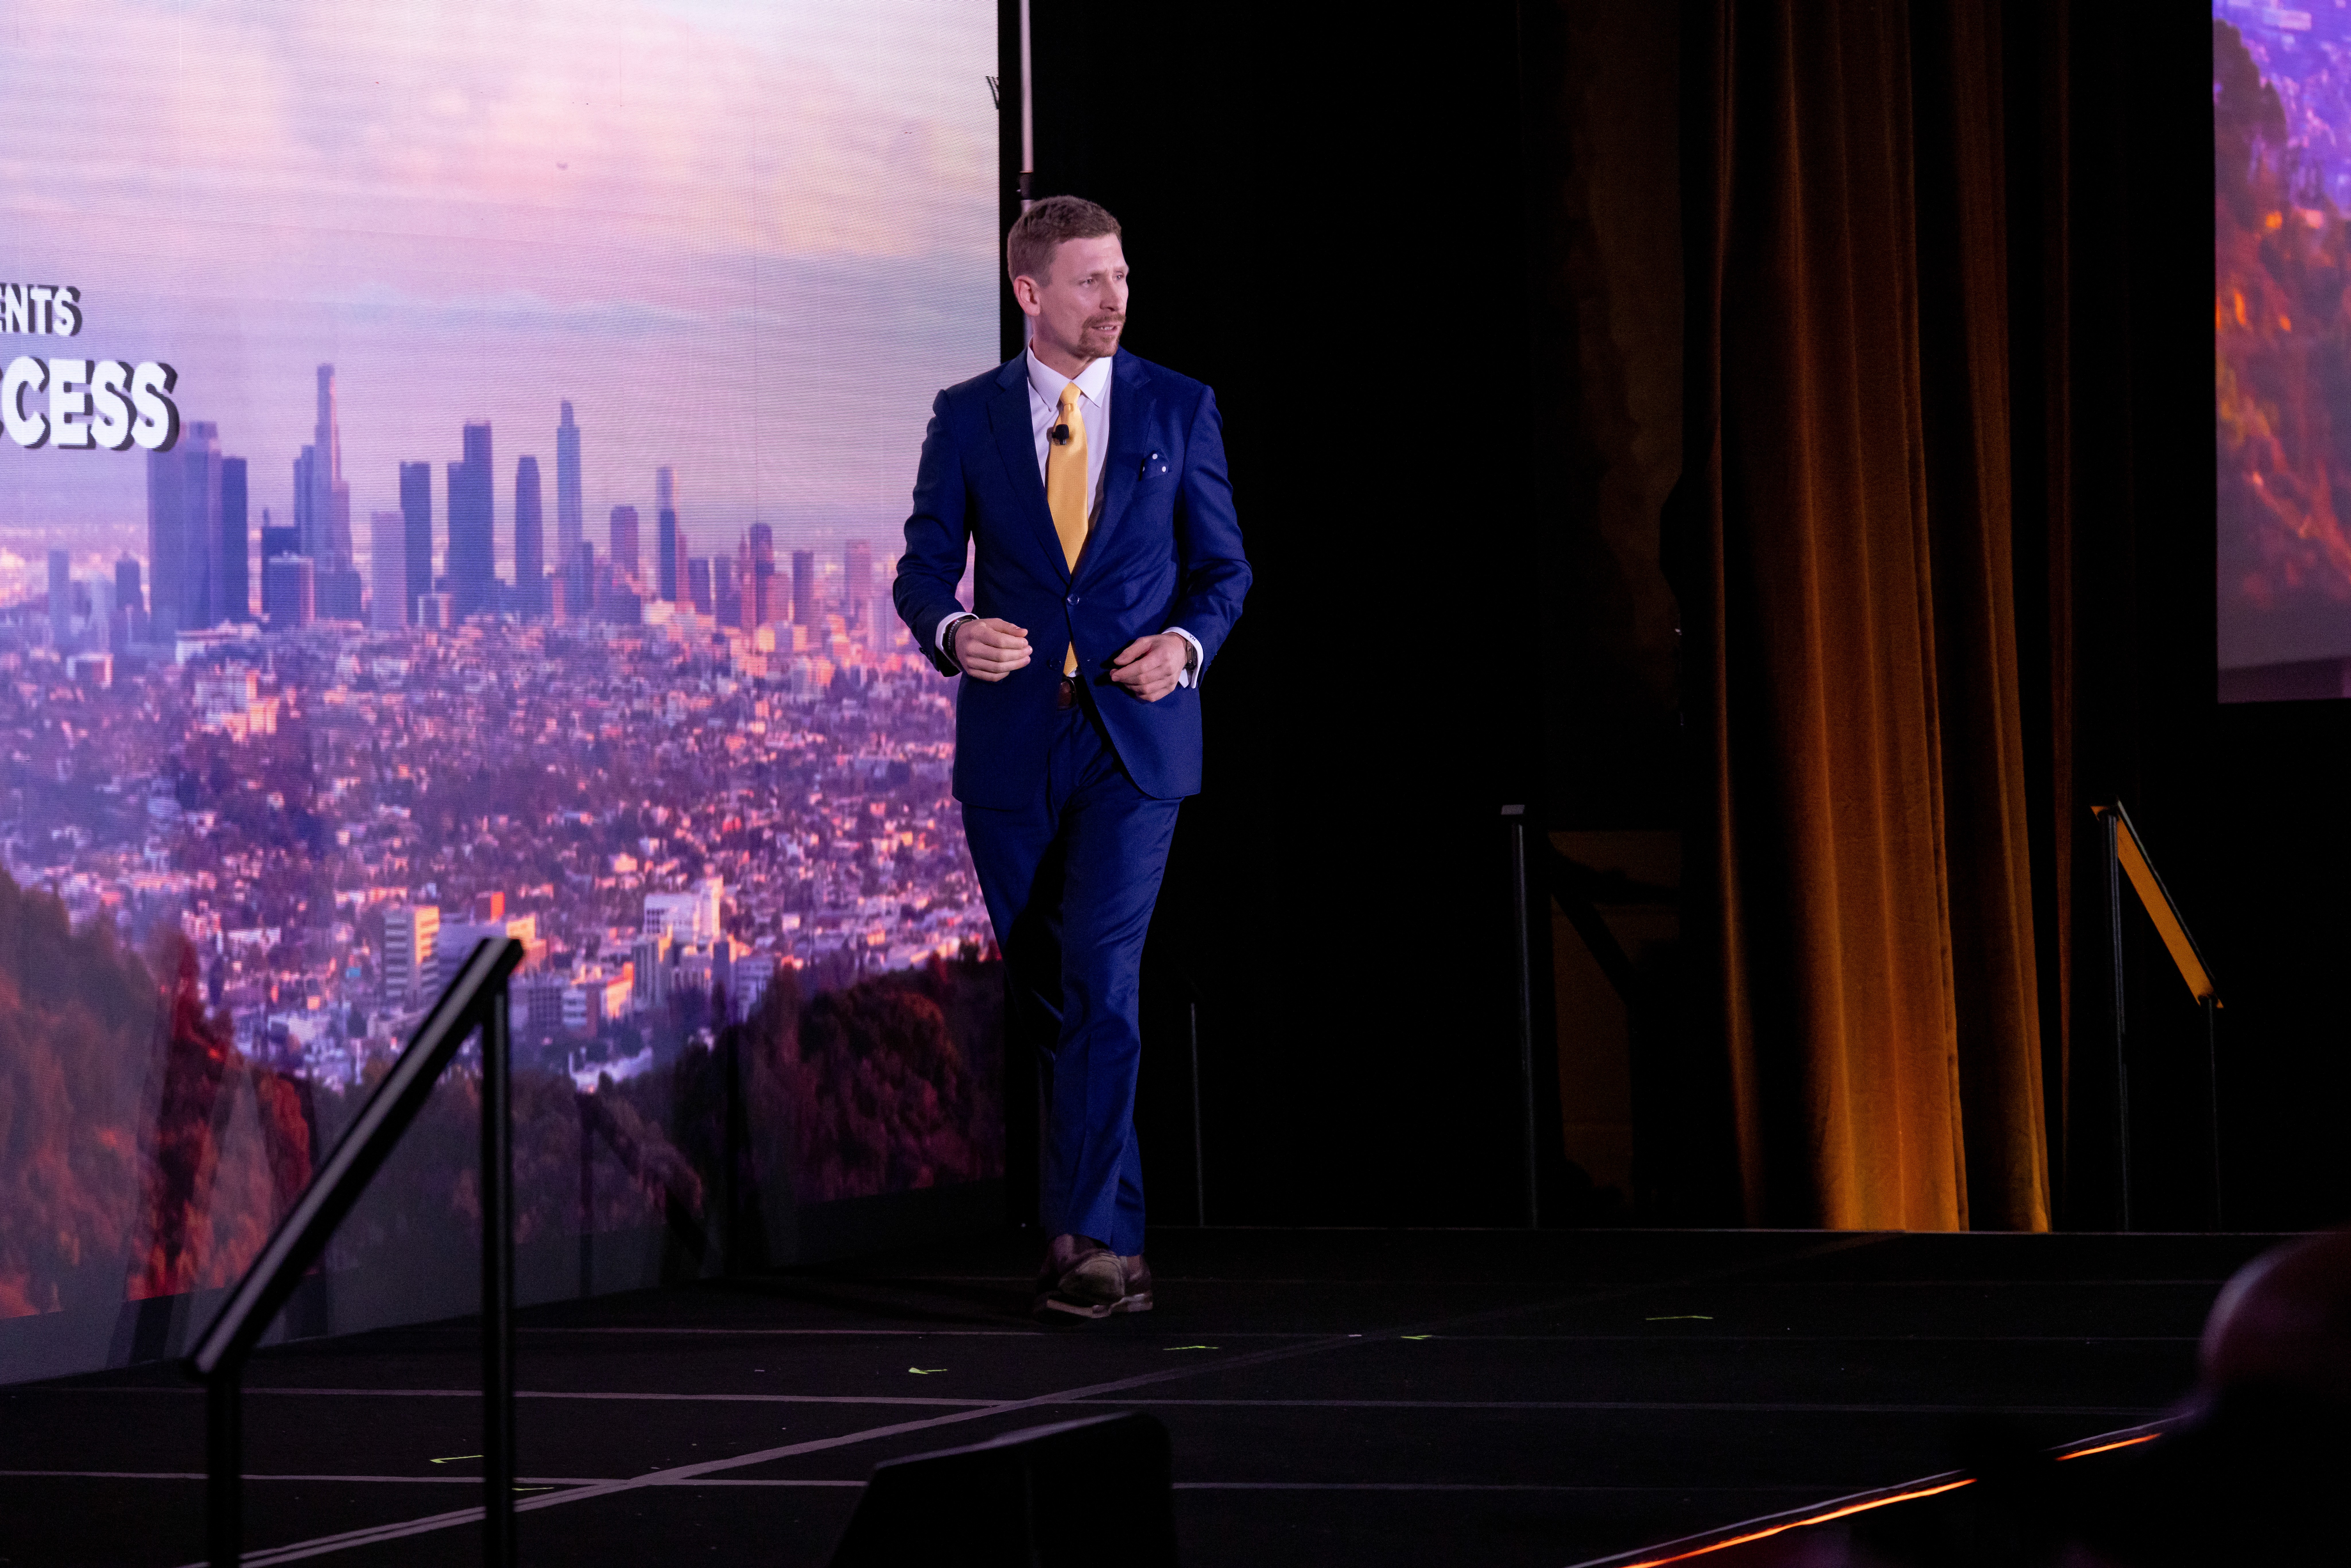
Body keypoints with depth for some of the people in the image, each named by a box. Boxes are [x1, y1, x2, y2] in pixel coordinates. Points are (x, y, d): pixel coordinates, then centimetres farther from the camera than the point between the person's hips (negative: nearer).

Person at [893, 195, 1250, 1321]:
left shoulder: (1179, 409, 5)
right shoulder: (968, 416, 5)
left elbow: (1223, 565, 8)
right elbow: (924, 568, 6)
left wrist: (1187, 643, -12)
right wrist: (952, 631, -16)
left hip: (1134, 734, -2)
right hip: (1011, 741, 2)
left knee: (1100, 975, -16)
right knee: (1043, 997, 7)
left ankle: (1086, 1234, -15)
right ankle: (1112, 1239, 19)